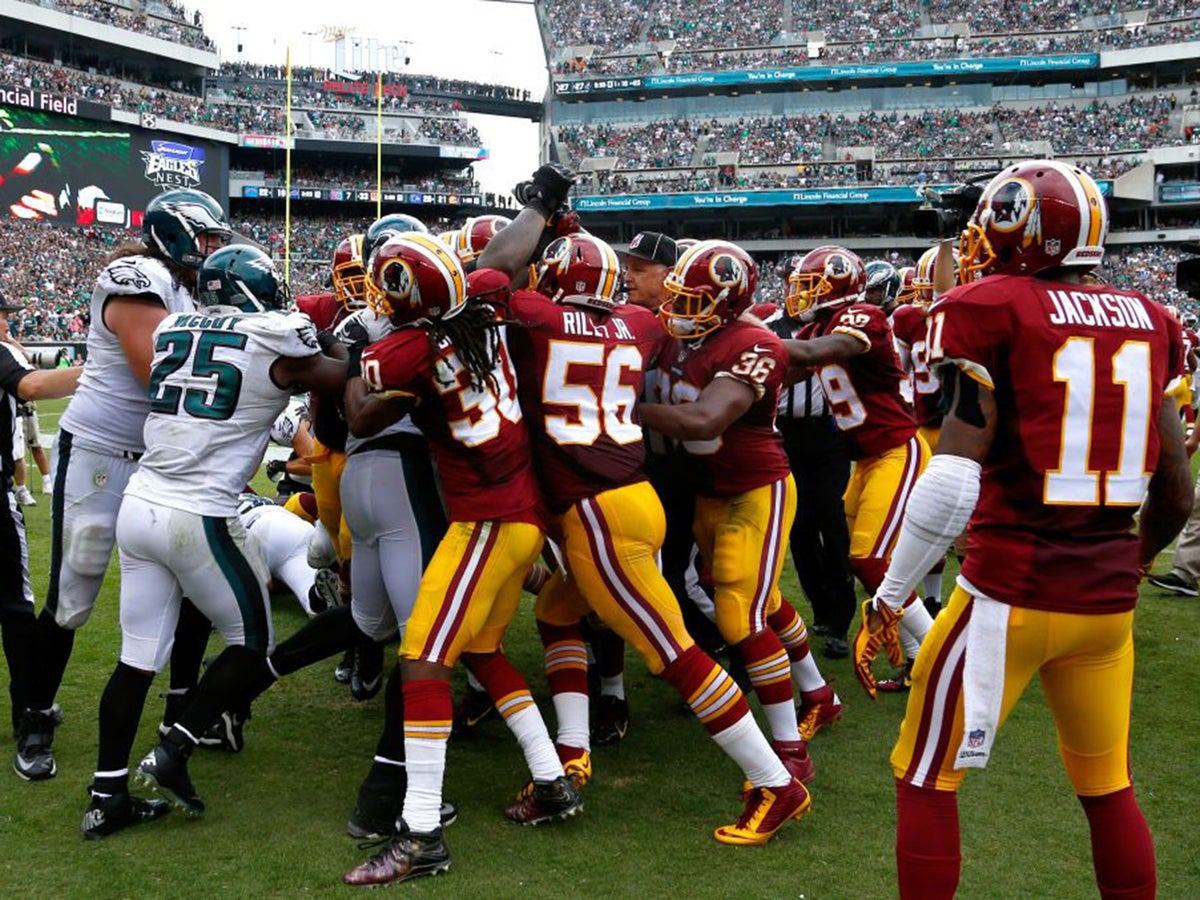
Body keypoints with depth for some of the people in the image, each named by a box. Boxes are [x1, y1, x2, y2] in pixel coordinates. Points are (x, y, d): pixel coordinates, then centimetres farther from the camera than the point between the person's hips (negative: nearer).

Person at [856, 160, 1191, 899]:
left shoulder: (995, 311, -9)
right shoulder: (1146, 320, 7)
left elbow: (953, 481, -16)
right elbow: (1177, 492, 11)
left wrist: (889, 597, -8)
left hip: (1010, 592, -5)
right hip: (1108, 598, 6)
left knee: (926, 779, 9)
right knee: (1108, 785, 21)